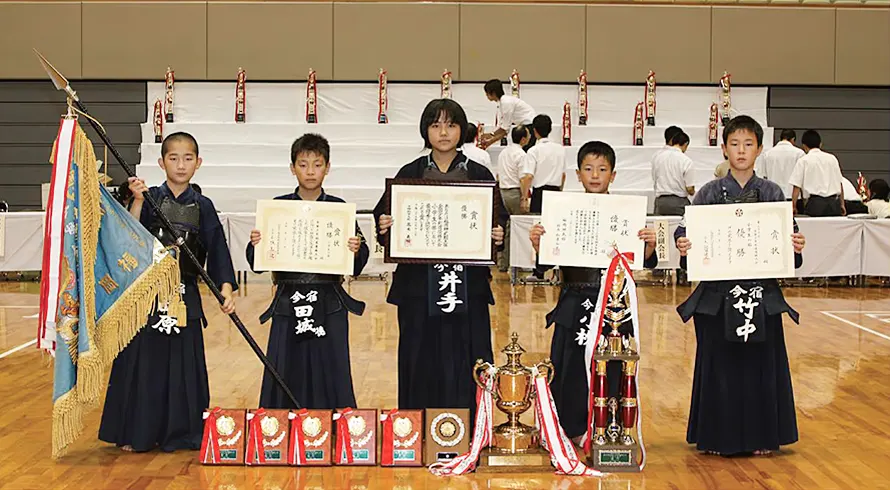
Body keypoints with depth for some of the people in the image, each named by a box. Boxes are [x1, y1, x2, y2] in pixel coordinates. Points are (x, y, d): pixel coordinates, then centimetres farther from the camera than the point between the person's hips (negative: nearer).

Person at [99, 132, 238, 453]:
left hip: (185, 294, 2)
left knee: (183, 362, 5)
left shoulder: (203, 207, 6)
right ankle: (137, 432, 13)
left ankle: (180, 432, 16)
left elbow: (218, 250, 1)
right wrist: (137, 200, -20)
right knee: (144, 360, 2)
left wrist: (227, 289, -10)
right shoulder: (150, 199, 1)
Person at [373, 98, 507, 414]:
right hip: (418, 288, 0)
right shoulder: (409, 175, 6)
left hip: (468, 289, 0)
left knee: (465, 370, 2)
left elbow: (498, 223, 8)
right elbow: (385, 220, 6)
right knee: (422, 369, 4)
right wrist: (384, 230, -15)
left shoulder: (480, 175, 6)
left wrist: (498, 237, -13)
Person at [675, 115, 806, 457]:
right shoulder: (710, 193, 2)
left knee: (760, 362, 5)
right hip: (718, 293, -1)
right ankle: (718, 437, 15)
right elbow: (690, 234, -1)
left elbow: (787, 239, 6)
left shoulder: (772, 194, 5)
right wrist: (684, 247, -22)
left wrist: (795, 247, -15)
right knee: (719, 363, 3)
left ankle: (759, 436, 18)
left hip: (762, 294, 1)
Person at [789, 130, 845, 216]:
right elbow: (840, 184, 16)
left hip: (816, 203, -3)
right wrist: (842, 204, 24)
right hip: (834, 203, 4)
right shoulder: (832, 158, 14)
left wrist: (794, 206, 7)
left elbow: (797, 187, -1)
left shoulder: (803, 161, 2)